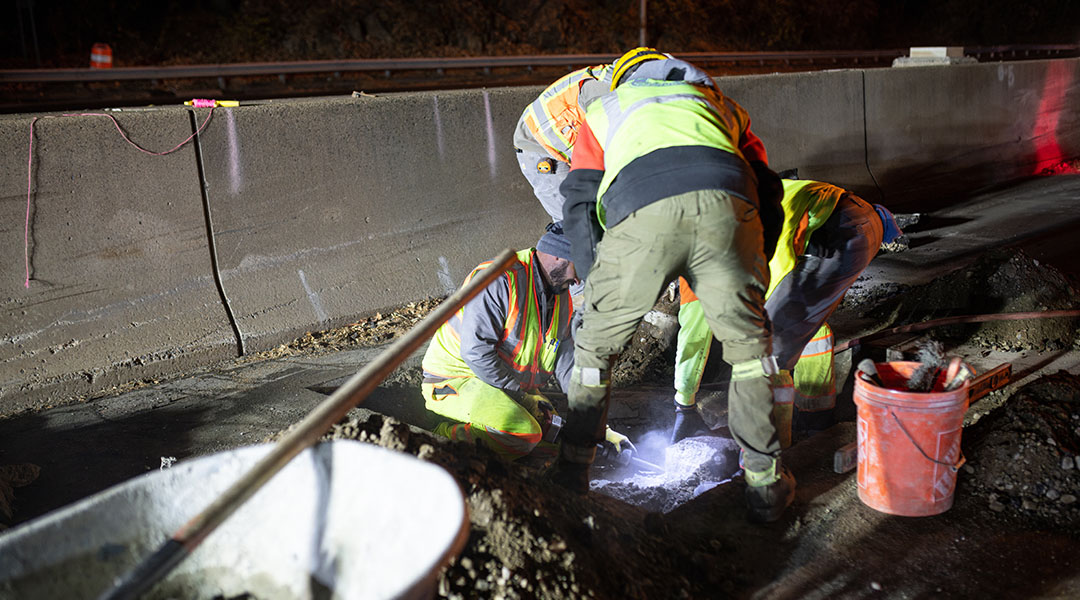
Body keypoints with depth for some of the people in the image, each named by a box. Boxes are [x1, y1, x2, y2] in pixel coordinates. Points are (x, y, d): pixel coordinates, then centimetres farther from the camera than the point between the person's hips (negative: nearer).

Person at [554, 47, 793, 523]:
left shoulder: (604, 109, 38)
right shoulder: (720, 105, 42)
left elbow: (578, 207, 25)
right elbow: (768, 195, 33)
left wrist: (600, 285, 29)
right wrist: (746, 276, 40)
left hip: (641, 214, -1)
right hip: (725, 203, 2)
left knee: (595, 346, 19)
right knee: (749, 347, 20)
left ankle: (571, 477, 30)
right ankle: (766, 486, 27)